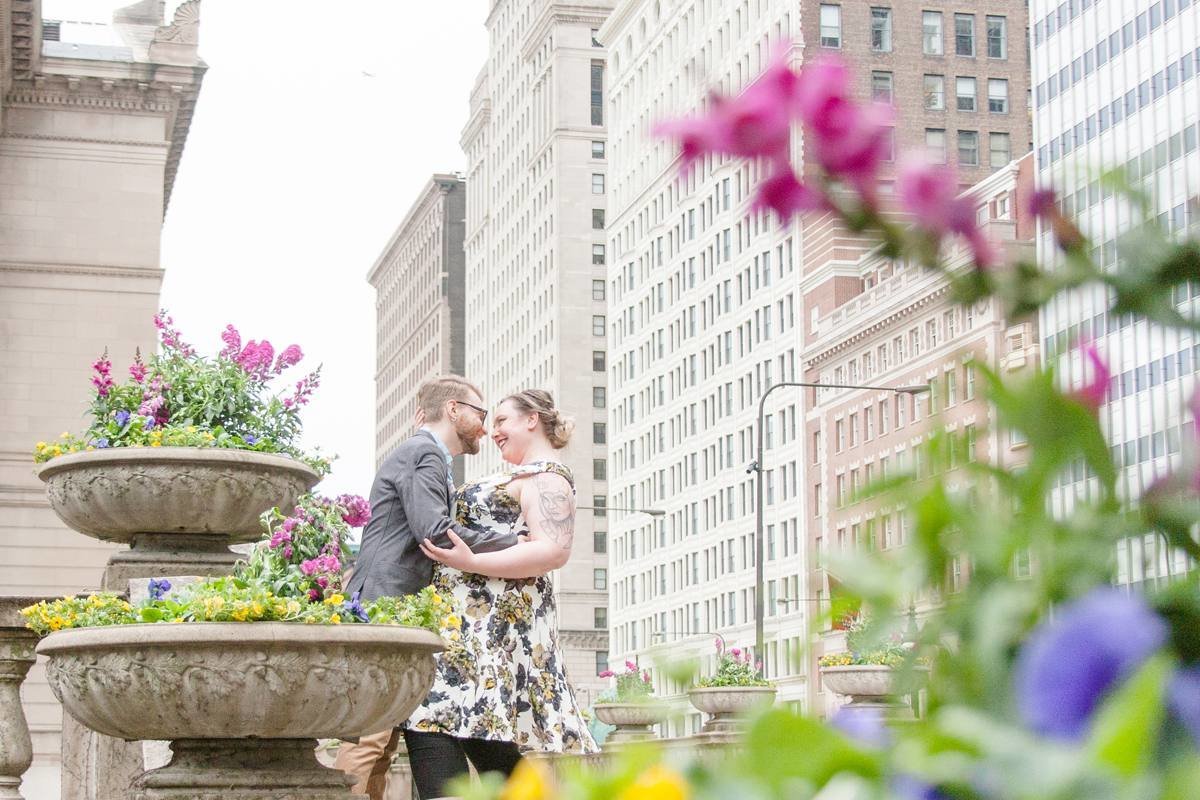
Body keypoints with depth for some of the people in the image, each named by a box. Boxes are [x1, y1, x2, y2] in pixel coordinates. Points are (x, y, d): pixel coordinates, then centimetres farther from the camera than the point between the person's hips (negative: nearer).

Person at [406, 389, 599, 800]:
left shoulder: (546, 475, -6)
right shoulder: (525, 478, 26)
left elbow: (554, 550, -20)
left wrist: (470, 562, -24)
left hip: (491, 623, -10)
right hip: (468, 619, 10)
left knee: (428, 727, -19)